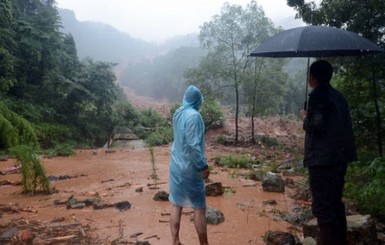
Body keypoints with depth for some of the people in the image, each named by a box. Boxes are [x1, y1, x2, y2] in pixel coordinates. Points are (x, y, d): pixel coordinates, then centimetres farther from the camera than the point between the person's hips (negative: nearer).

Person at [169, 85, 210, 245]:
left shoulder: (177, 114, 5)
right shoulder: (194, 116, -19)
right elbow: (193, 145, -23)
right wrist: (203, 166, -17)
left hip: (176, 166, 7)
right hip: (190, 168, -7)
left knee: (176, 205, 11)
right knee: (199, 208, 3)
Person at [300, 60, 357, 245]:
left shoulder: (317, 96, -12)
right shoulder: (339, 96, 15)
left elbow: (317, 126, -19)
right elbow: (344, 125, 17)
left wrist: (305, 118, -1)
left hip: (322, 159, -9)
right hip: (340, 157, 9)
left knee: (322, 207, -5)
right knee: (336, 204, 17)